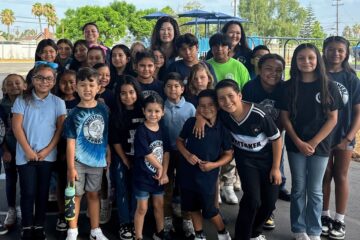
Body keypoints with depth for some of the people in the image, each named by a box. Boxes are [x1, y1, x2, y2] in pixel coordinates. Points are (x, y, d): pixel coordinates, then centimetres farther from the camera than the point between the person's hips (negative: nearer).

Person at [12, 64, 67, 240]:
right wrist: (28, 150, -11)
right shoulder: (22, 100, 0)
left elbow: (60, 129, 0)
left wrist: (47, 150, -8)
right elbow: (17, 127, -4)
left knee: (43, 192, 8)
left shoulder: (58, 102, 3)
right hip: (25, 155, -1)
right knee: (28, 192, 1)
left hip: (47, 156, 1)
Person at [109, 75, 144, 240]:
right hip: (120, 159, -1)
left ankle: (133, 222, 17)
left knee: (136, 190, 5)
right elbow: (114, 140, -6)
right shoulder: (116, 113, -8)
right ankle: (124, 224, 12)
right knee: (122, 191, 3)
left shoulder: (144, 111, -5)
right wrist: (125, 160, -5)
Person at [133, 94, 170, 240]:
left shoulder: (162, 130, 1)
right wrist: (160, 168, -7)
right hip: (143, 176, -6)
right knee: (142, 208, 5)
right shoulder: (141, 131, -17)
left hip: (158, 175, 6)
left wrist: (164, 173, -7)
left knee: (159, 205, 18)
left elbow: (166, 152, 0)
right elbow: (147, 154, -19)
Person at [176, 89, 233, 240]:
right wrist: (187, 155, -12)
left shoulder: (223, 128, -11)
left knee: (209, 209, 6)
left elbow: (228, 154, -3)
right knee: (193, 207, 16)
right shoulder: (191, 123, -8)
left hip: (208, 175, -2)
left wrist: (214, 164, -19)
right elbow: (179, 141, 6)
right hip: (188, 172, 2)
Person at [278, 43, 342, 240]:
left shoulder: (328, 86, -3)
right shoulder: (289, 87, 0)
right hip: (295, 145, 1)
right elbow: (284, 117, 0)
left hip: (319, 146, -1)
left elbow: (332, 119, -4)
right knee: (298, 188, 9)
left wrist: (313, 143, -11)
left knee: (315, 191, 7)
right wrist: (299, 142, -9)